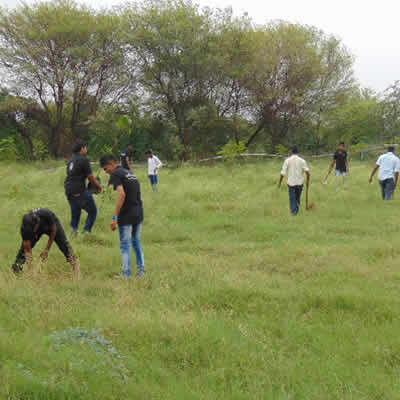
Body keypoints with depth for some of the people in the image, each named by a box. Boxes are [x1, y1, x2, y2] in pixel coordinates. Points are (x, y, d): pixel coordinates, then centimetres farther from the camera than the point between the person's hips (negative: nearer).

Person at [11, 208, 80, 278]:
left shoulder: (46, 214, -43)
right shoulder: (24, 228, -37)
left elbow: (53, 230, -22)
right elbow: (27, 250, -31)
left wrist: (47, 250, -20)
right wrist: (29, 269, -36)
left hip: (51, 224, -1)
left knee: (63, 244, -15)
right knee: (24, 248, -11)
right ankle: (16, 268, 2)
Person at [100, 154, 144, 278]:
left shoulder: (116, 175, -10)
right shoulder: (129, 173, 16)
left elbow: (121, 194, -23)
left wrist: (115, 217, -23)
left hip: (126, 216, -8)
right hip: (138, 214, 8)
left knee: (125, 245, 1)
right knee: (136, 243, 18)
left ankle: (126, 275, 4)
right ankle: (141, 271, 19)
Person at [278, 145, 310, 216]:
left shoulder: (287, 160, -5)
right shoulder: (302, 160, -1)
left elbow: (283, 173, -6)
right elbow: (307, 171, -11)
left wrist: (280, 183, 3)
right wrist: (308, 181, -1)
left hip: (291, 182, -2)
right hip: (300, 182, 2)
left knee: (292, 198, 6)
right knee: (298, 198, 17)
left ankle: (293, 211, -1)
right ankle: (296, 210, 23)